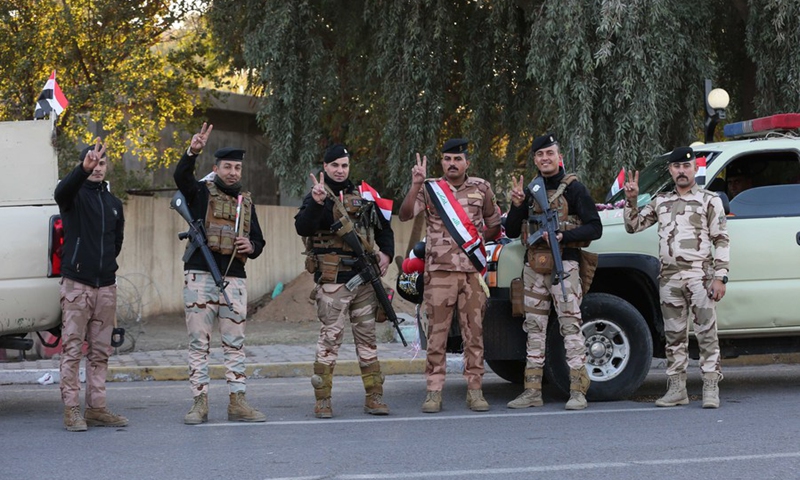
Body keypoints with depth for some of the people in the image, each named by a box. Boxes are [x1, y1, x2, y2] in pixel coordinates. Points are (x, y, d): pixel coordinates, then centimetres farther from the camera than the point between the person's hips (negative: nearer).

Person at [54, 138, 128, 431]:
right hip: (76, 284, -5)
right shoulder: (74, 195, -1)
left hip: (106, 286, 5)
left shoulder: (114, 204, 16)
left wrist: (106, 262, 15)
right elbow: (62, 190, -27)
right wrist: (84, 169, -44)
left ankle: (97, 408, 11)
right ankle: (72, 410, -4)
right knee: (72, 349, -5)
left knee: (100, 352, 7)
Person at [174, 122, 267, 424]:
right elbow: (181, 176, -18)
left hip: (234, 279, 4)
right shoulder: (201, 192, 4)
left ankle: (238, 402, 7)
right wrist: (193, 152, -36)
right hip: (200, 276, -4)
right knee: (198, 342, -1)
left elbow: (258, 241, 22)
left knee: (235, 344, 4)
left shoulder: (246, 201, 18)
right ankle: (200, 402, 2)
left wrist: (251, 247, -2)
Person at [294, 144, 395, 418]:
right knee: (330, 338, -6)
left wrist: (386, 253, 7)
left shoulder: (362, 196, 16)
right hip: (333, 281, -5)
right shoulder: (317, 197, -1)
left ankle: (374, 396, 11)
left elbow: (384, 228, 25)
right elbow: (302, 228, -19)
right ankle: (322, 400, -2)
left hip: (364, 280, 5)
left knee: (367, 337, 7)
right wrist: (316, 203, -35)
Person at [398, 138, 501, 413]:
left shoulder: (481, 188, 11)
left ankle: (475, 390, 7)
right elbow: (404, 215, -9)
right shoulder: (430, 189, 6)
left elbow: (494, 225, 23)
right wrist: (415, 185, -19)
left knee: (474, 332, 2)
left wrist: (481, 237, 9)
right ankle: (434, 391, 1)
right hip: (440, 270, -1)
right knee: (437, 332, -2)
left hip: (472, 271, 1)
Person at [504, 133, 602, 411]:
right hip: (534, 266, 6)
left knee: (570, 325, -11)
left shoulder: (573, 188, -1)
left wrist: (562, 237, -18)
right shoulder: (529, 190, 15)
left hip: (564, 265, -6)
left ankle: (578, 391, -12)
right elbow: (511, 232, 14)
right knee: (534, 328, 7)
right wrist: (516, 205, -3)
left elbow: (595, 228, -5)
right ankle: (532, 391, 10)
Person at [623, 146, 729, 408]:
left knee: (707, 333, -8)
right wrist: (631, 200, 3)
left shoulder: (709, 200, 4)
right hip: (669, 278, 4)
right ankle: (677, 389, 11)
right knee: (674, 335, 7)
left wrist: (720, 277, -9)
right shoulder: (661, 202, 17)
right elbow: (633, 226, 19)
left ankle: (711, 389, -7)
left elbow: (721, 240, -1)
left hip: (700, 276, -4)